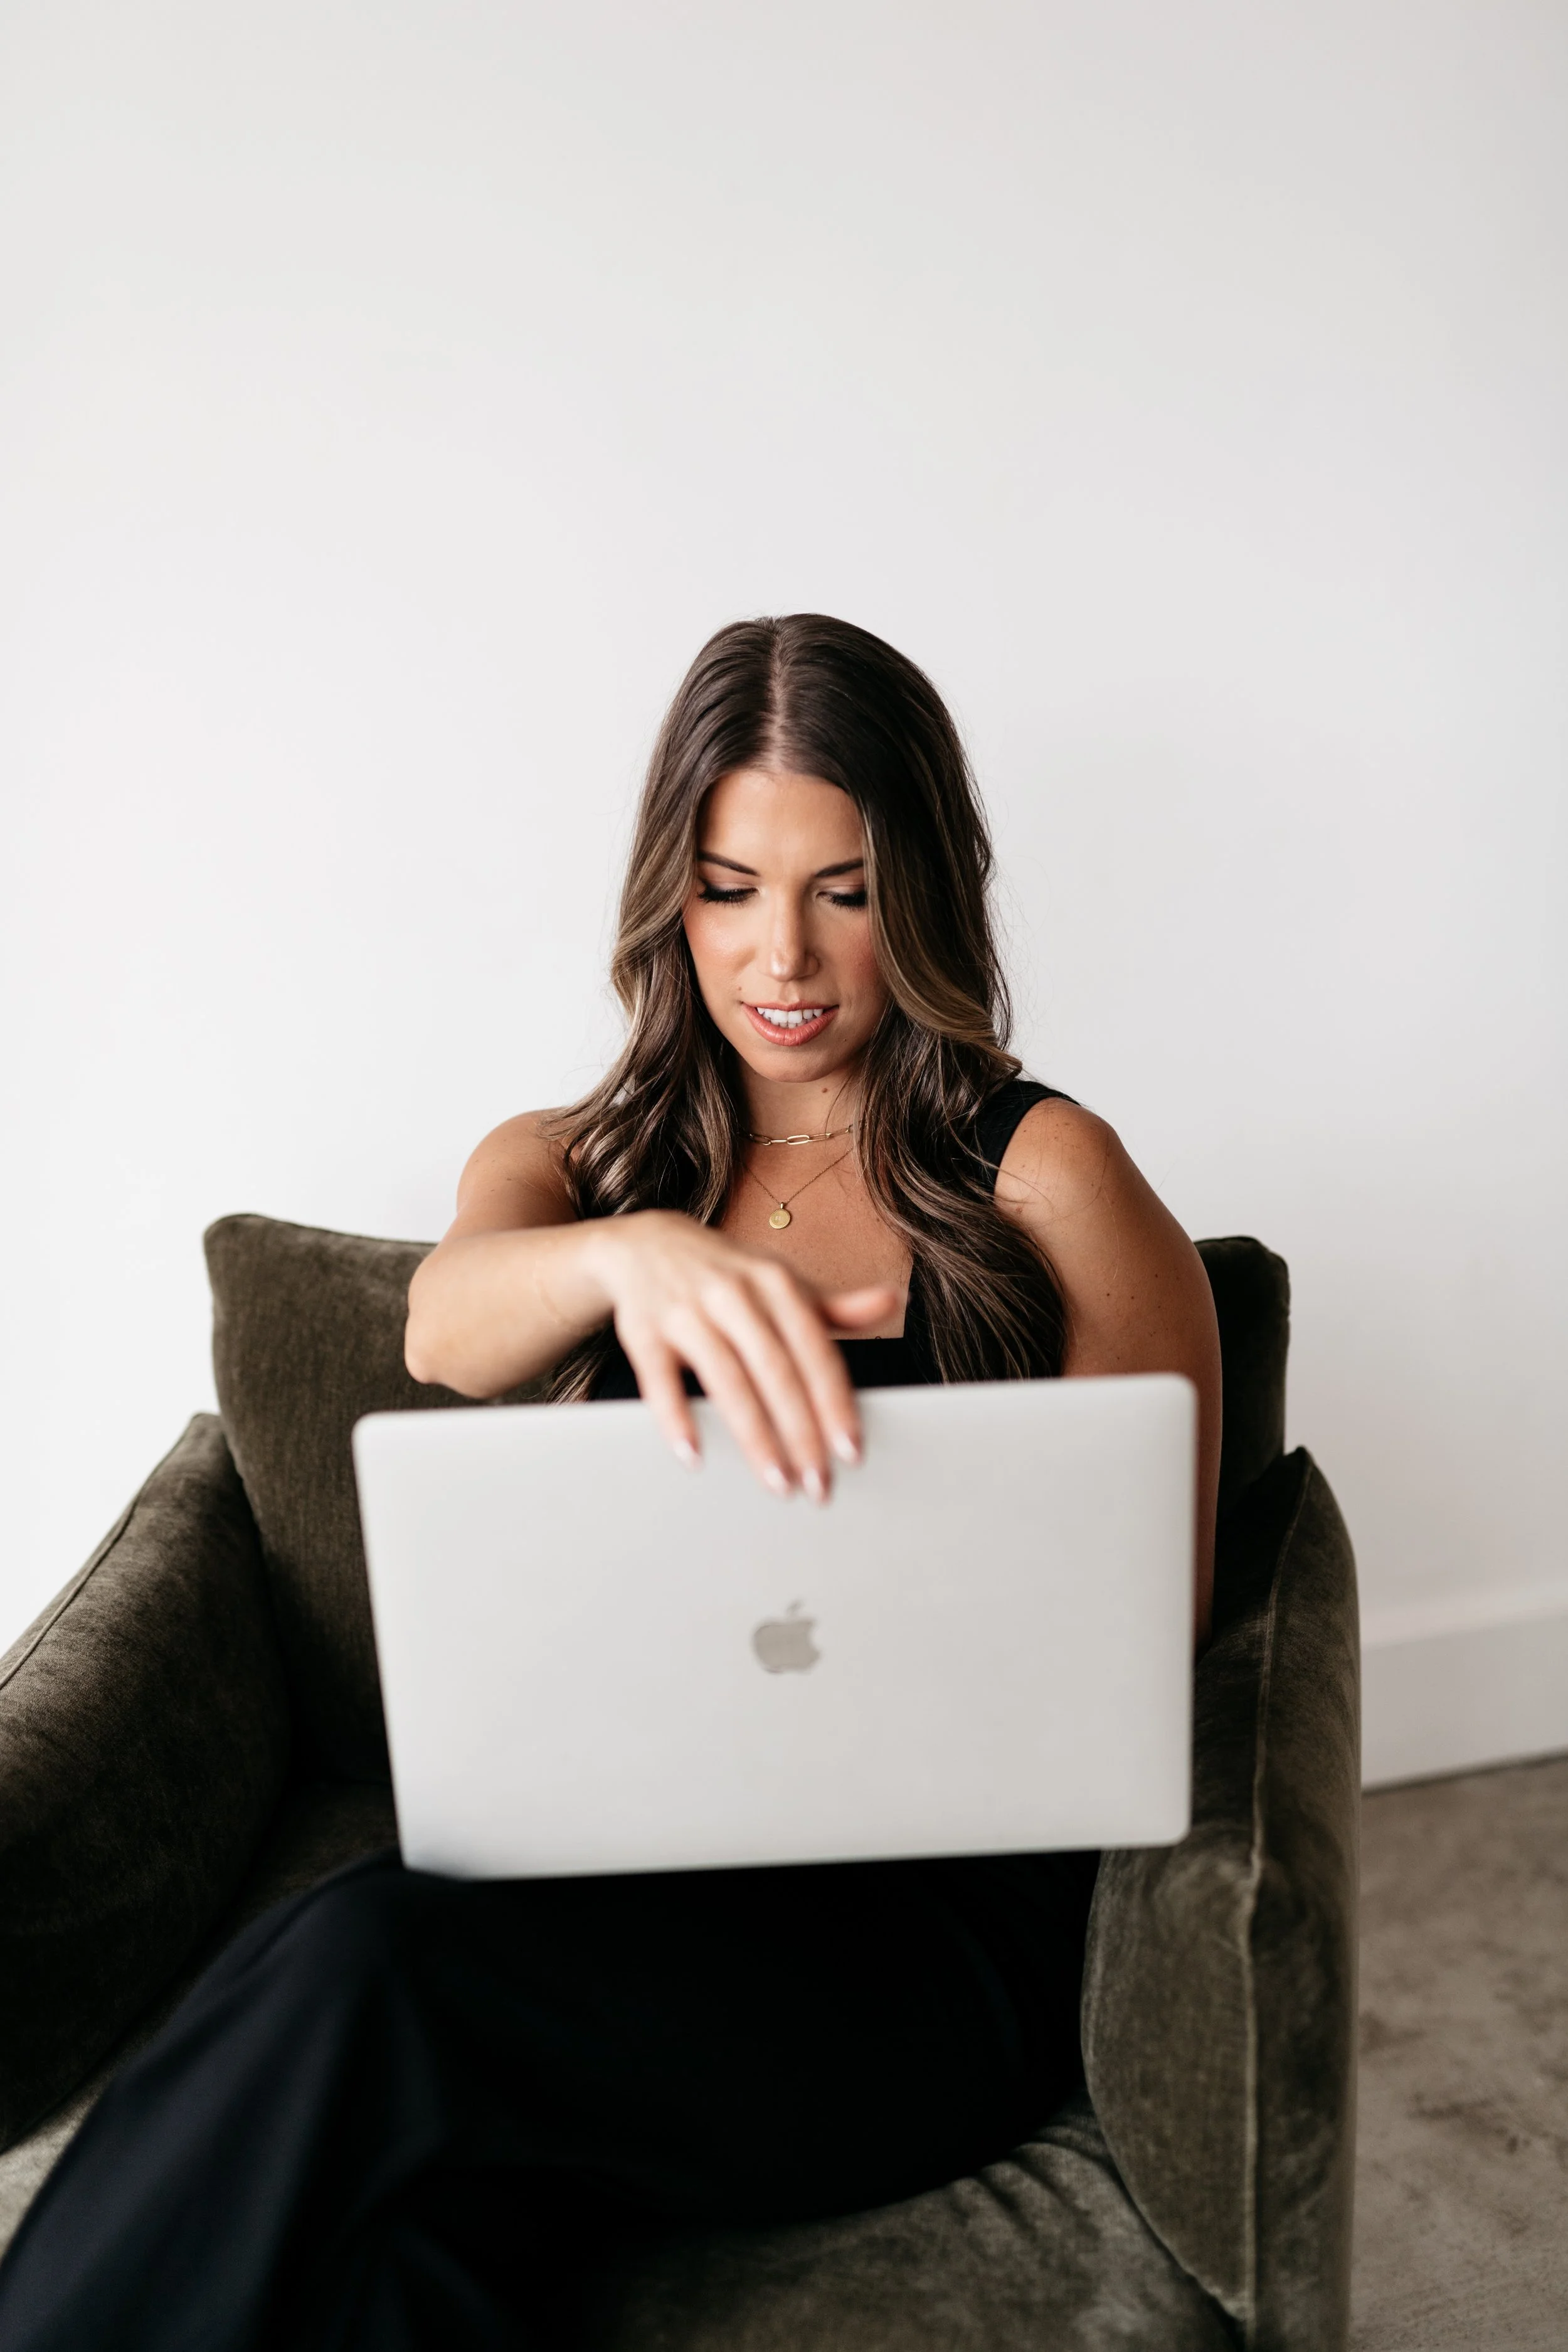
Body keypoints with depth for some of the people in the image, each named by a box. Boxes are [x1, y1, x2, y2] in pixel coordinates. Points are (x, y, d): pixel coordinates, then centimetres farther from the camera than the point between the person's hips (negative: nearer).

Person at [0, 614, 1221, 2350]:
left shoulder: (1044, 1178, 3)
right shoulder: (570, 1161, 12)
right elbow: (450, 1324, -13)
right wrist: (635, 1254, -35)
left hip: (934, 1899, -2)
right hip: (622, 1844, 2)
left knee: (368, 1972, -28)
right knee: (418, 2199, -31)